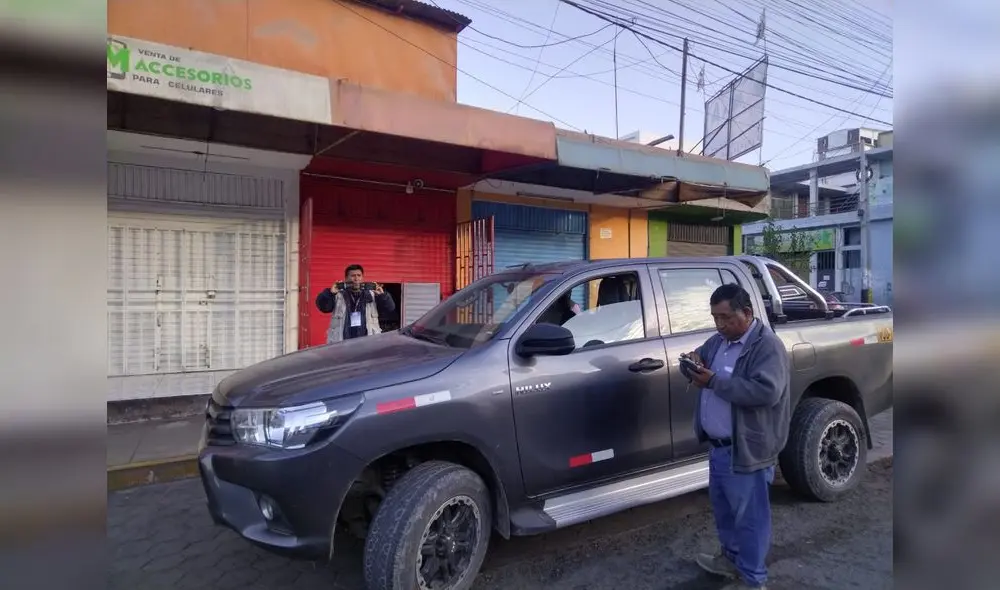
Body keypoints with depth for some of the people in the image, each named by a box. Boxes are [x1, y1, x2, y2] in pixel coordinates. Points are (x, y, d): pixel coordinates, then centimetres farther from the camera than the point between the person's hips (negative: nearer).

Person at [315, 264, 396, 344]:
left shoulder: (372, 295, 11)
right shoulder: (338, 296, 7)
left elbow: (389, 308, 5)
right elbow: (323, 306, -4)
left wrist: (382, 295, -14)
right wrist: (330, 293, -21)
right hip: (341, 343, -1)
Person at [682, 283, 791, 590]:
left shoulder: (767, 346, -18)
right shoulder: (718, 340, 8)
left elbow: (767, 391, -30)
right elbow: (701, 366, 16)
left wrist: (715, 381, -31)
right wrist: (691, 364, -9)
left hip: (747, 449, -8)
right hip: (718, 444, 8)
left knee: (749, 515, 6)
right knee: (723, 506, 23)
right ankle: (730, 557, 43)